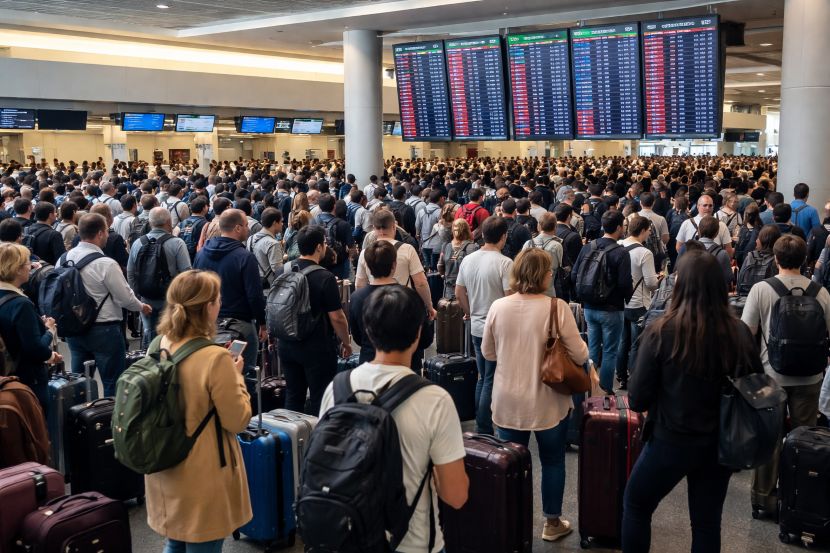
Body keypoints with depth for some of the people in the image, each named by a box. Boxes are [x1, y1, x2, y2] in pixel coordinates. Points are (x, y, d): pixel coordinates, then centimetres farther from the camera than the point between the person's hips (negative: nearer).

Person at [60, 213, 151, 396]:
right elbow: (126, 298, -13)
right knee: (113, 386, 5)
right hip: (104, 330, -6)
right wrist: (142, 307, 7)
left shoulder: (63, 259, -1)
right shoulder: (106, 264, -20)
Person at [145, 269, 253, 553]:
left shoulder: (158, 346, -4)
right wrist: (236, 376, -4)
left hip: (165, 471, 7)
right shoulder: (215, 358, -26)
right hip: (202, 478, -6)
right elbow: (238, 421, -16)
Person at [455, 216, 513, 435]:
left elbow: (459, 292, 10)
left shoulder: (468, 260, 3)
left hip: (477, 327, 7)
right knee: (491, 381, 1)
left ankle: (481, 423, 27)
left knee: (482, 378, 19)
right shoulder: (504, 263, -17)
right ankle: (484, 429, 6)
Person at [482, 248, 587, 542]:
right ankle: (552, 523, 30)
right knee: (552, 462, 17)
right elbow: (579, 356, -11)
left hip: (507, 402, 2)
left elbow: (487, 353, 5)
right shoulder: (557, 307, -16)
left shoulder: (498, 307, -8)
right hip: (548, 403, -2)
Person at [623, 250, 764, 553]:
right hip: (721, 443, 3)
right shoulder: (740, 333, -10)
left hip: (671, 441, -3)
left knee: (635, 506, 20)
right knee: (707, 523, 18)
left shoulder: (661, 332, -18)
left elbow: (637, 400, -14)